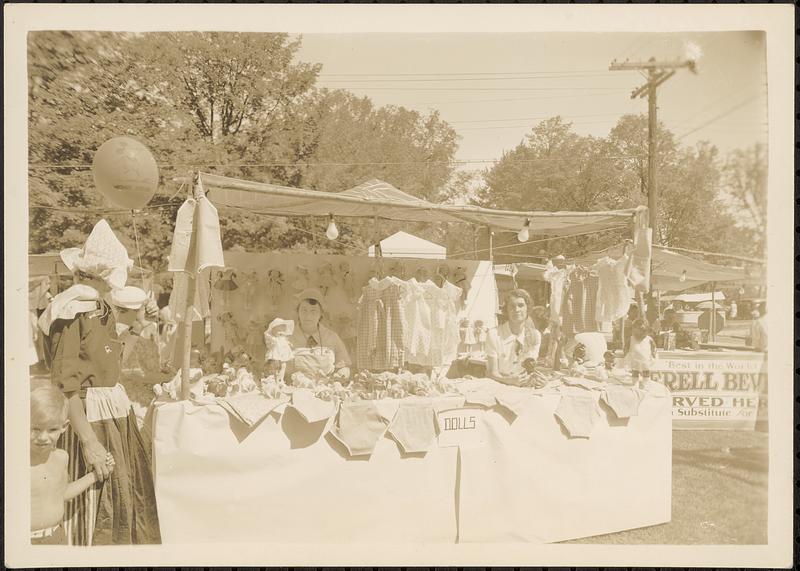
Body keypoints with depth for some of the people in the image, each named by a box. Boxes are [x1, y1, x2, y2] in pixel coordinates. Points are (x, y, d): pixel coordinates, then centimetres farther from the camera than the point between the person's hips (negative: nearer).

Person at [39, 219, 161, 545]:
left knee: (132, 494, 17)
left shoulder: (101, 305, 9)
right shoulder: (70, 313, -17)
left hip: (116, 411, 9)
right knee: (98, 505, 3)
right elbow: (65, 385, -21)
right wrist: (89, 441, -23)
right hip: (89, 416, -9)